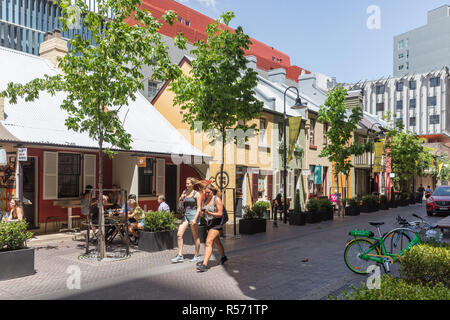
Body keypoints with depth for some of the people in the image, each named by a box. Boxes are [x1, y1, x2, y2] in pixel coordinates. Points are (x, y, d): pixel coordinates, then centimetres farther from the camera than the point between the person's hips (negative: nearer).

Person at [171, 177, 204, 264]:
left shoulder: (197, 194, -8)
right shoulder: (185, 192, 9)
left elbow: (199, 207, -10)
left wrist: (195, 219, -19)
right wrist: (181, 197, -6)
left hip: (194, 214, -6)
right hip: (186, 214, 6)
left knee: (195, 236, 3)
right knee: (179, 234, -3)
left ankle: (197, 256, 17)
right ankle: (180, 256, 3)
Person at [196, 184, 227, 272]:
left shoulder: (217, 199, -13)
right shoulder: (205, 200, 7)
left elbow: (220, 214, -17)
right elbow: (203, 214, 12)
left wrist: (209, 213, -28)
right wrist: (202, 213, -11)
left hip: (216, 223, -8)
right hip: (209, 223, 8)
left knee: (208, 242, -18)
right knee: (216, 242, 23)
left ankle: (205, 264, -22)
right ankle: (223, 257, 44)